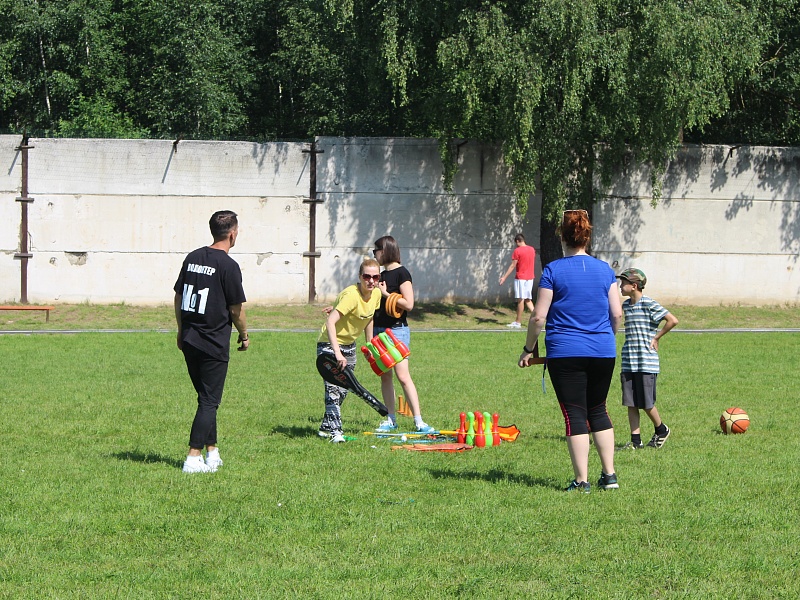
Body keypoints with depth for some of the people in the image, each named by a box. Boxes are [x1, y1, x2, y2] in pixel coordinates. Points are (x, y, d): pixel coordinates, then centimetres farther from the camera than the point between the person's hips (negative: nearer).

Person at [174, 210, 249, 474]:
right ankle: (193, 457, -8)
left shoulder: (193, 257, 7)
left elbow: (178, 297, 13)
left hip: (189, 341, 7)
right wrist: (244, 335, 8)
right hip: (214, 343, -7)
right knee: (209, 401, -2)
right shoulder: (228, 266, -13)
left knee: (207, 398, 17)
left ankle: (212, 454, 22)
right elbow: (236, 309, -8)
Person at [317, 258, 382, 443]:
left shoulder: (376, 294, -4)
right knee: (333, 388, -17)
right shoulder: (351, 295, -29)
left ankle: (326, 427, 26)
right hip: (330, 344, -8)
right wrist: (337, 353, -44)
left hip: (349, 345, 8)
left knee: (343, 389, 13)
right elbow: (330, 322, -37)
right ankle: (335, 431, -17)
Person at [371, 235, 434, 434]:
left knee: (402, 376, -12)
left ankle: (419, 421, -12)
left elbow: (408, 304, -19)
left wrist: (385, 294, -14)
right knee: (385, 376, 8)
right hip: (379, 329, 8)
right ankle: (391, 419, 14)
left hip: (397, 330, -8)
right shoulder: (382, 275, 14)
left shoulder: (401, 273, -10)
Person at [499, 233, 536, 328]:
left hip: (520, 278, -6)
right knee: (528, 300, 12)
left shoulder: (517, 251, -12)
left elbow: (512, 266, -12)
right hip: (530, 278, 6)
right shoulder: (532, 249, 7)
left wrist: (504, 277, -7)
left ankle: (518, 322, 2)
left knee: (521, 299, -3)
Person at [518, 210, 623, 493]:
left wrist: (528, 349, 4)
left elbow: (538, 316, -8)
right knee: (598, 410, 17)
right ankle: (609, 475, 14)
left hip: (565, 353, -4)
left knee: (574, 414, 1)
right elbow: (617, 314, 5)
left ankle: (581, 480, -1)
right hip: (603, 353, 4)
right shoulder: (604, 270, 4)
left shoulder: (553, 270, -6)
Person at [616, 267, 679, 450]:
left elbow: (672, 320, -16)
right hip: (628, 362, 7)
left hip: (646, 363, -7)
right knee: (631, 403, 4)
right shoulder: (626, 305, 11)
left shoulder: (649, 304, -11)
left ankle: (661, 430, 22)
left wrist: (656, 337, -9)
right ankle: (635, 440, 8)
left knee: (646, 403, -1)